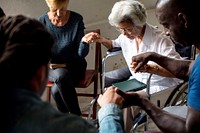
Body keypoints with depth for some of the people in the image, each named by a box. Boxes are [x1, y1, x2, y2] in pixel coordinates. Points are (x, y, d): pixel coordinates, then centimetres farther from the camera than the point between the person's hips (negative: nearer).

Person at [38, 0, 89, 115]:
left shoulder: (77, 19, -9)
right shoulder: (42, 22, -7)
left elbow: (81, 54, -11)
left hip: (73, 66, -1)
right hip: (52, 67, 1)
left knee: (56, 90, -30)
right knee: (61, 75, -35)